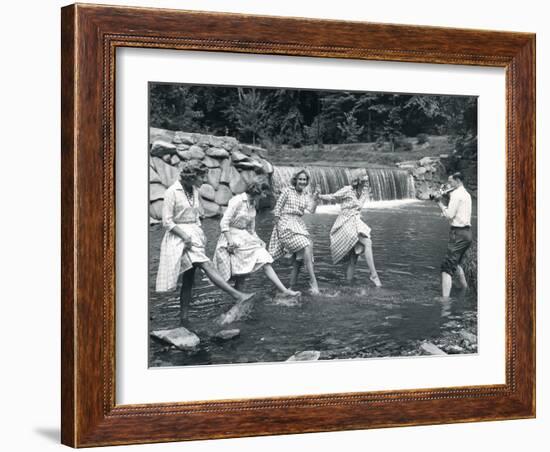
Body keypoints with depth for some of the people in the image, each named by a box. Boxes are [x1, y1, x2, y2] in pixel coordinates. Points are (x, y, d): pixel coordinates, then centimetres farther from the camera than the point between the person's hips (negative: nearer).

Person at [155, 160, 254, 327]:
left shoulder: (194, 191, 12)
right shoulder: (172, 192, -11)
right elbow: (167, 221, -12)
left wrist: (201, 234, 9)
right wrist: (185, 236, -18)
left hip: (194, 234, 8)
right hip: (179, 236, -8)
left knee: (188, 279, 6)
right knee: (207, 265, -21)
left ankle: (183, 320, 9)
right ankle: (237, 295, -31)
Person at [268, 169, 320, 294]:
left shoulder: (306, 196, 12)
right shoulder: (287, 191, -2)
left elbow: (311, 210, -4)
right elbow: (277, 209, -2)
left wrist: (315, 200, -21)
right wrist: (278, 226, -6)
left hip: (299, 225, 7)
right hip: (286, 225, -7)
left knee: (299, 258, 3)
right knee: (306, 248, -22)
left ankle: (291, 288, 12)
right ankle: (313, 282, -24)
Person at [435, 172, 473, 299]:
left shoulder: (456, 194, -11)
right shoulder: (466, 194, 17)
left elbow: (449, 215, -15)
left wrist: (440, 203, -5)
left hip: (458, 233, -9)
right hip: (467, 232, 9)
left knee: (447, 267, -13)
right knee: (456, 263, 28)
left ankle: (445, 299, -24)